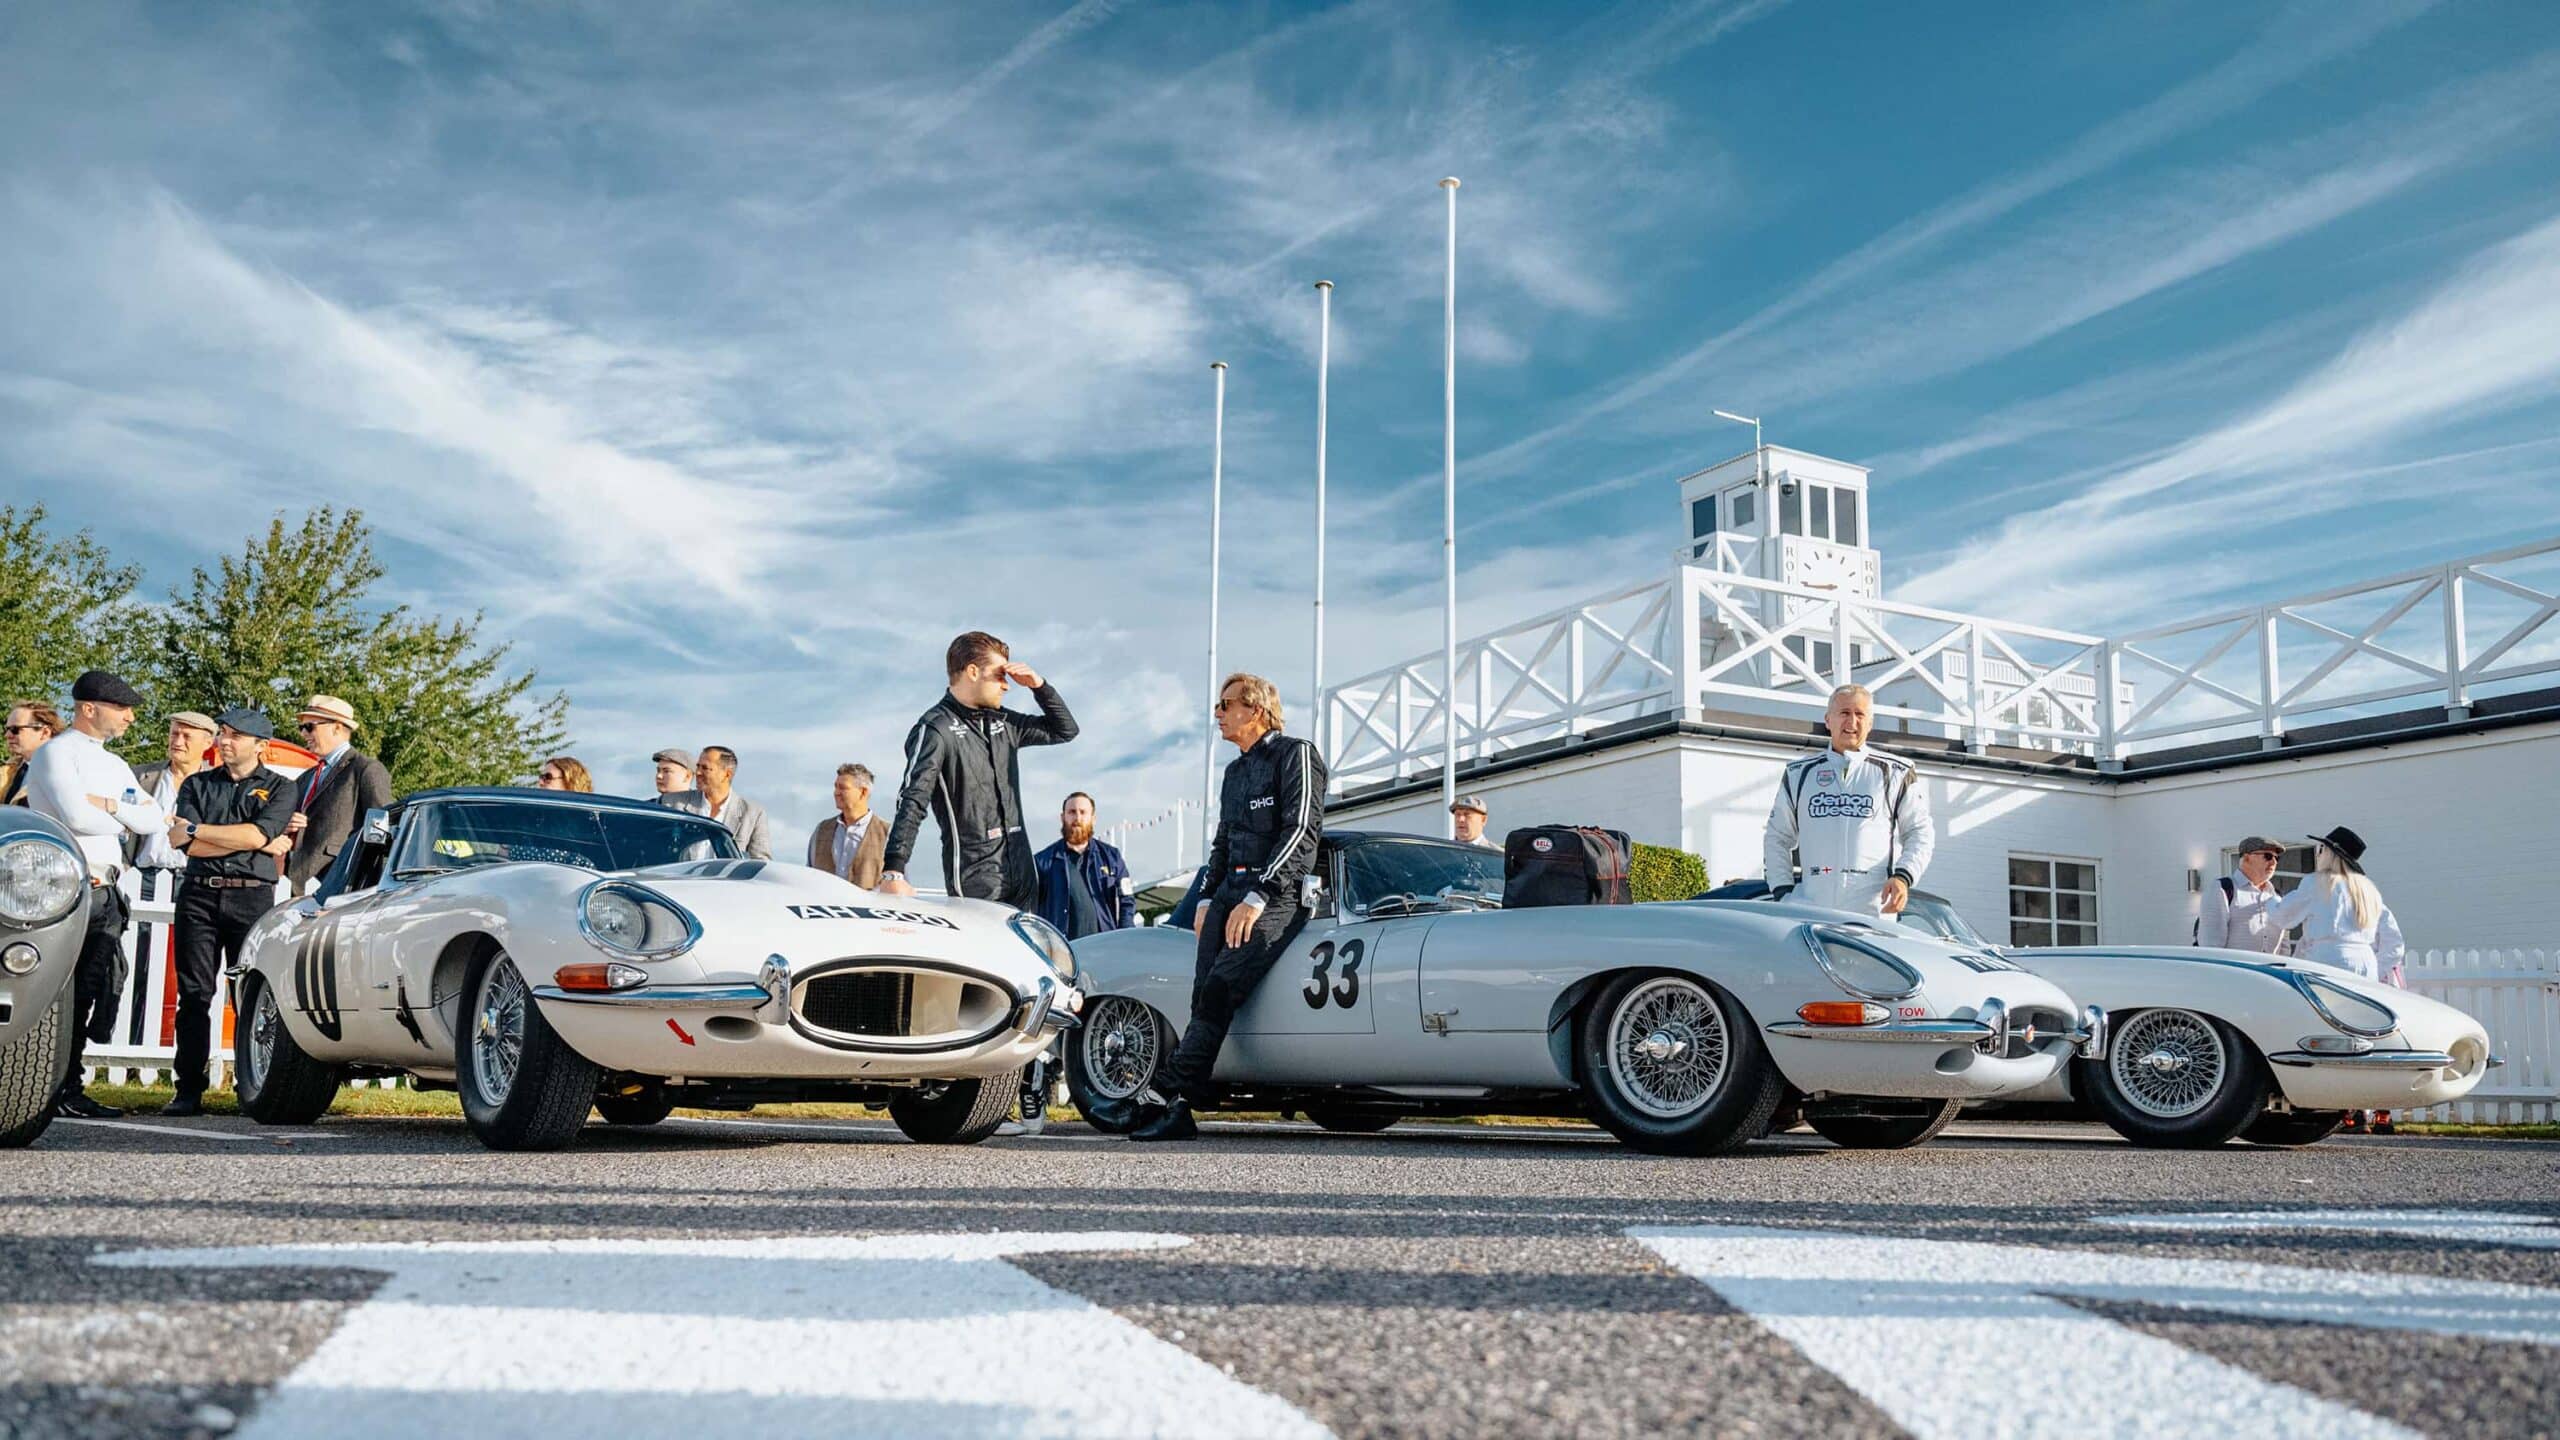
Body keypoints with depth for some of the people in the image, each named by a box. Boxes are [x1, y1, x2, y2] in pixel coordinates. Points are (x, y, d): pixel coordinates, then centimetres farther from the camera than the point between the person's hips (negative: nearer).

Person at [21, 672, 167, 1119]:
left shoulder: (115, 765, 22)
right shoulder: (55, 754, -2)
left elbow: (153, 819, 11)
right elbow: (75, 814, -16)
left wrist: (107, 805, -5)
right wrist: (122, 820, 1)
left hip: (105, 892, 8)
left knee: (88, 996, 5)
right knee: (59, 993, -7)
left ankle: (70, 1086, 9)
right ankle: (50, 1091, -4)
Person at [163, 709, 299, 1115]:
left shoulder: (282, 788, 8)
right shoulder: (197, 785, 15)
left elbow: (258, 835, -10)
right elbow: (186, 846, 0)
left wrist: (196, 830, -5)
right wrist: (258, 843, -4)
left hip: (252, 897, -3)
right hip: (199, 895, 3)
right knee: (194, 995, 0)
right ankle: (189, 1092, 1)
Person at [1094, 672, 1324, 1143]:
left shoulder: (1295, 755, -1)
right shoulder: (1234, 772, 25)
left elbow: (1302, 830, -12)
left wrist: (1257, 897, -18)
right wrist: (1208, 900, 15)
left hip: (1277, 893, -7)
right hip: (1231, 890, 7)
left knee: (1219, 991, -21)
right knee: (1204, 997, -9)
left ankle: (1166, 1095, -25)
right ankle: (1178, 1109, -17)